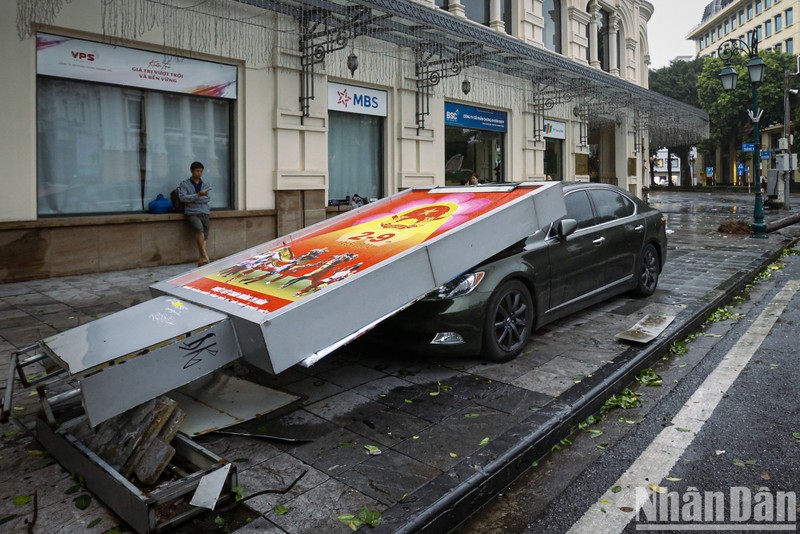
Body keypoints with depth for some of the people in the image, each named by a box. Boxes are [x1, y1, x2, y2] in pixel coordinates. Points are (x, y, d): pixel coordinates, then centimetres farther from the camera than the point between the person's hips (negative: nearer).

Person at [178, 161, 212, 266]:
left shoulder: (205, 184, 17)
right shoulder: (185, 184, 6)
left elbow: (208, 199, 10)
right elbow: (183, 197, -9)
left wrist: (192, 200, -2)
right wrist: (198, 195, -17)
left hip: (204, 213, 4)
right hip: (192, 213, -4)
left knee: (204, 235, -8)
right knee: (199, 228, -29)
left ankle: (201, 259, -9)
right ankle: (204, 255, -27)